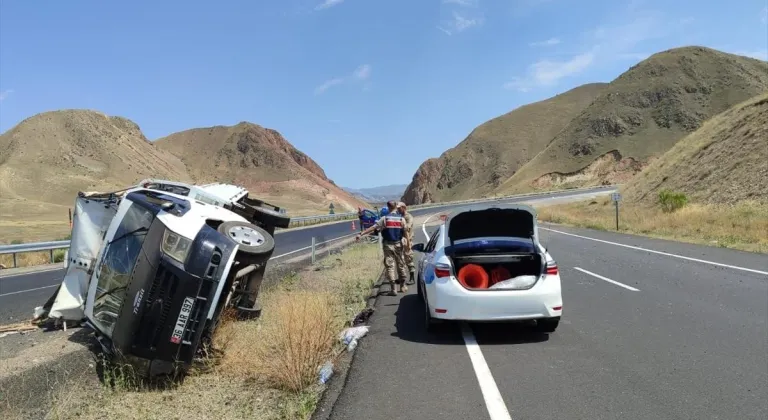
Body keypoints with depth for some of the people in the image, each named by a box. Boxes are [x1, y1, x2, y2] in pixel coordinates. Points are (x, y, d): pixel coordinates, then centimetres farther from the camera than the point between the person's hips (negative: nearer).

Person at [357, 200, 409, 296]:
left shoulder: (384, 218, -7)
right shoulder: (401, 219, -2)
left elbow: (373, 228, -11)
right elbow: (405, 232, -3)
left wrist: (361, 234, -9)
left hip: (388, 245, -2)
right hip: (398, 244, 2)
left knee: (389, 265, 0)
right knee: (401, 264, 14)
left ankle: (393, 289, -2)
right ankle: (403, 286, 23)